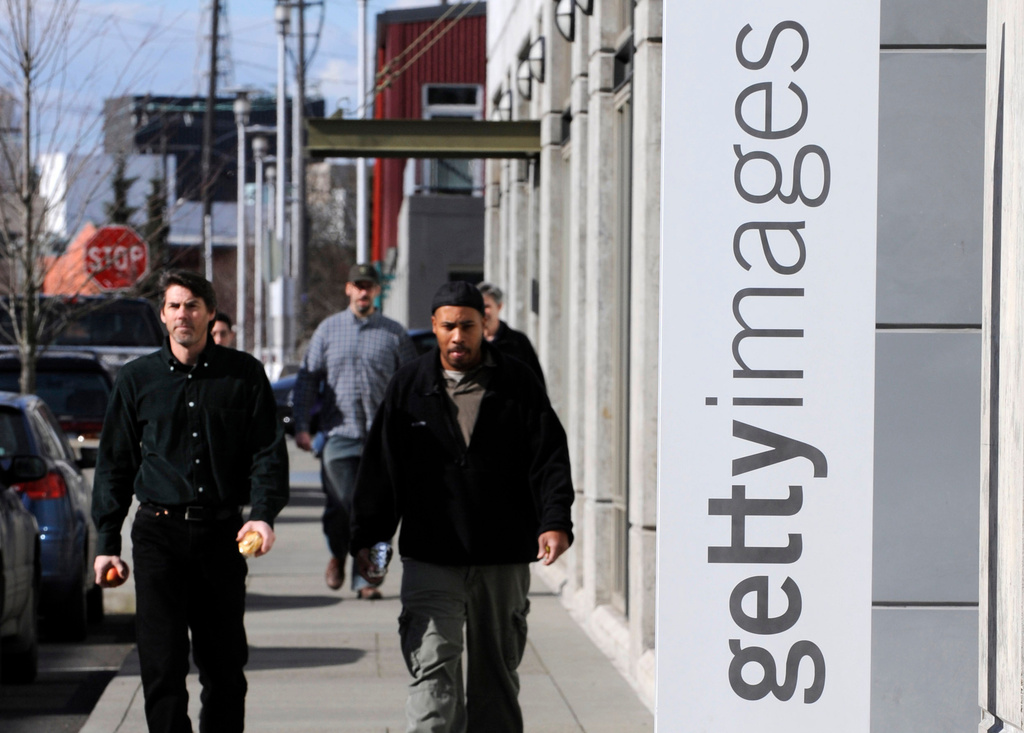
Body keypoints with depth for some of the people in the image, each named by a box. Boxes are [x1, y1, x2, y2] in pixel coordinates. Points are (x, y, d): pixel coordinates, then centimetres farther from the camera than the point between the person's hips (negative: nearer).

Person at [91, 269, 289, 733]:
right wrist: (106, 543, 6)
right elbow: (114, 464, 11)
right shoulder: (136, 379, 8)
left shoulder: (244, 374, 6)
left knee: (225, 666, 7)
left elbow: (268, 451, 4)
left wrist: (263, 514, -13)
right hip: (158, 533, 0)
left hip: (222, 535, 1)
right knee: (162, 665, -8)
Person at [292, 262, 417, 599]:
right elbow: (307, 378, 10)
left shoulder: (394, 333, 9)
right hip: (338, 432, 0)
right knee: (340, 505, -2)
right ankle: (337, 556, 27)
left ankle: (365, 578, 2)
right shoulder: (328, 329, 10)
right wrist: (301, 426, 2)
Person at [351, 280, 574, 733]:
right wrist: (366, 536, 3)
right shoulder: (409, 387, 5)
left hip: (503, 559, 1)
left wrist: (555, 522, -15)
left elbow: (549, 458, -1)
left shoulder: (517, 385, 3)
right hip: (430, 556, -1)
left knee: (497, 671, 12)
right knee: (433, 670, -11)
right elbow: (380, 466, 8)